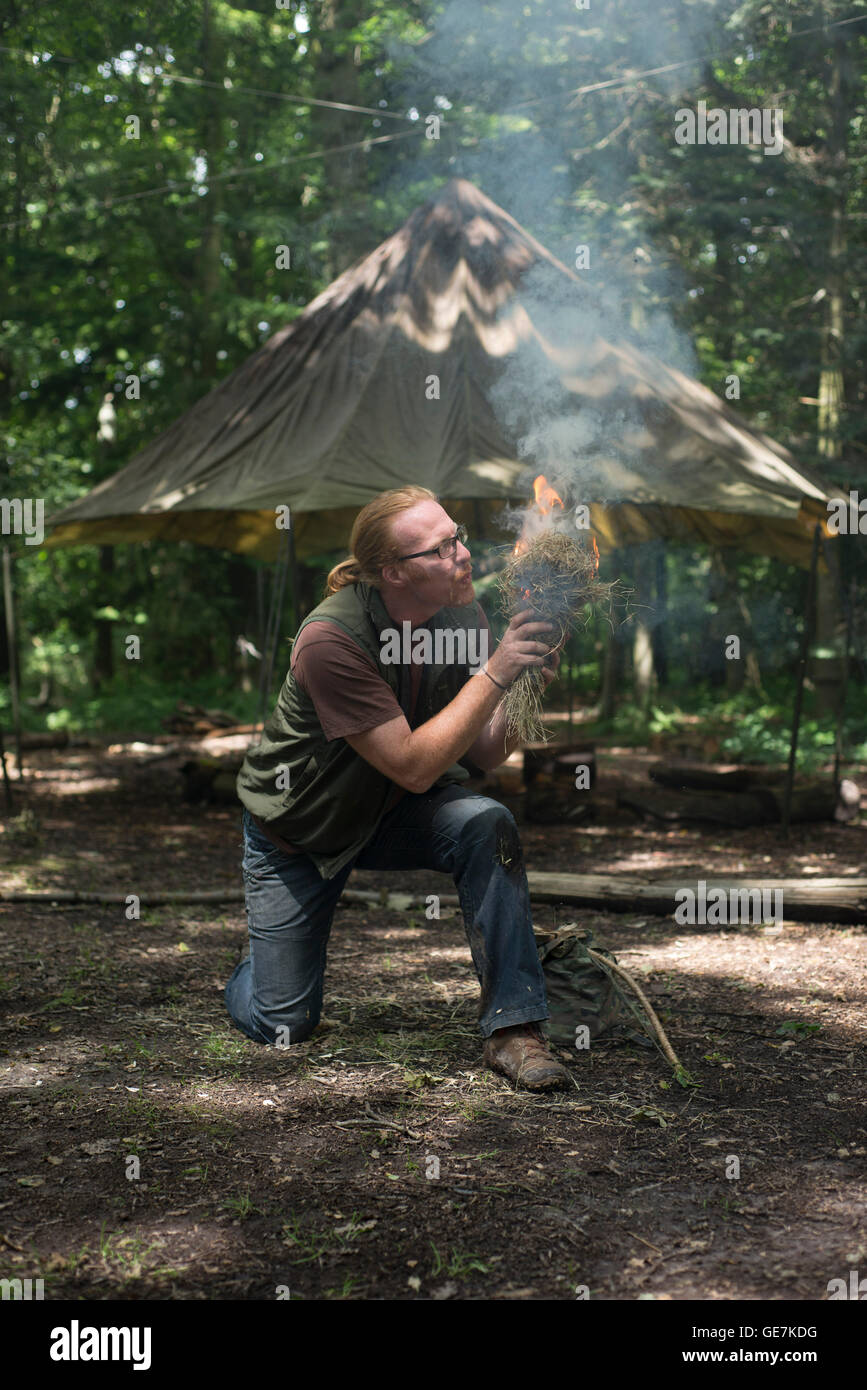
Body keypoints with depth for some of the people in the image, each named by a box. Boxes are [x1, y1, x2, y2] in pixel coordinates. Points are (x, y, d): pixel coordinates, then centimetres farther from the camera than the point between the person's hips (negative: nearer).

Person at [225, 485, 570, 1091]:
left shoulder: (462, 614, -14)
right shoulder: (331, 639, -32)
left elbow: (482, 755, -11)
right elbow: (414, 767, -34)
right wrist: (495, 672, -37)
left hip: (396, 812, 4)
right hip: (299, 825, -4)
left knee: (488, 826, -29)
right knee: (282, 1027, -1)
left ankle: (513, 1029, -20)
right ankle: (264, 945, 35)